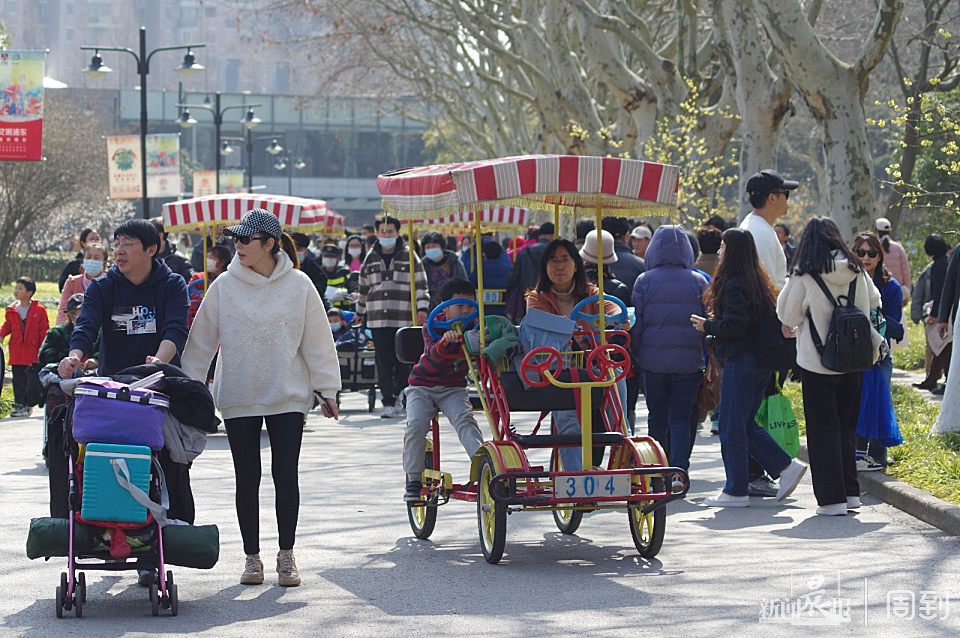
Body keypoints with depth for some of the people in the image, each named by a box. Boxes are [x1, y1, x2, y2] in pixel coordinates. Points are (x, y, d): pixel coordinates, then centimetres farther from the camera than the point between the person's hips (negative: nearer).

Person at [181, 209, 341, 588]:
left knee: (286, 475, -1)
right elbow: (201, 340, 4)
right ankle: (252, 557, 14)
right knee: (247, 479, 5)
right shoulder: (224, 286, -1)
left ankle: (287, 556, 10)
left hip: (288, 397, -1)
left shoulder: (298, 285, -1)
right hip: (238, 399, 1)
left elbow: (317, 341, 3)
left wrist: (326, 389, 3)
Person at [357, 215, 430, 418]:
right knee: (384, 363, -3)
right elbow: (364, 287, 25)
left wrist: (422, 308, -9)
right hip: (378, 319, 2)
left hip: (404, 319, -2)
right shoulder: (371, 258, 14)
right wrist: (360, 310, 30)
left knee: (403, 363, 0)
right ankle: (388, 403, -3)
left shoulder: (409, 257, 5)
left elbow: (421, 284, 2)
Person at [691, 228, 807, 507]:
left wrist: (707, 325, -6)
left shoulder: (733, 284, -15)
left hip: (741, 361, -9)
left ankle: (736, 491, 2)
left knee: (732, 426, -2)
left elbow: (735, 325, -22)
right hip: (762, 363, 9)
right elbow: (773, 320, 16)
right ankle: (786, 467, 9)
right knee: (745, 424, 16)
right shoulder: (759, 282, 13)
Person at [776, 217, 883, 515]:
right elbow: (874, 301, 16)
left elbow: (788, 317, -5)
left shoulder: (804, 276, -13)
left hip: (817, 364, -4)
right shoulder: (856, 272, -1)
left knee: (824, 430, 3)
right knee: (847, 428, 17)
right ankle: (850, 492, 18)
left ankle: (832, 499, 0)